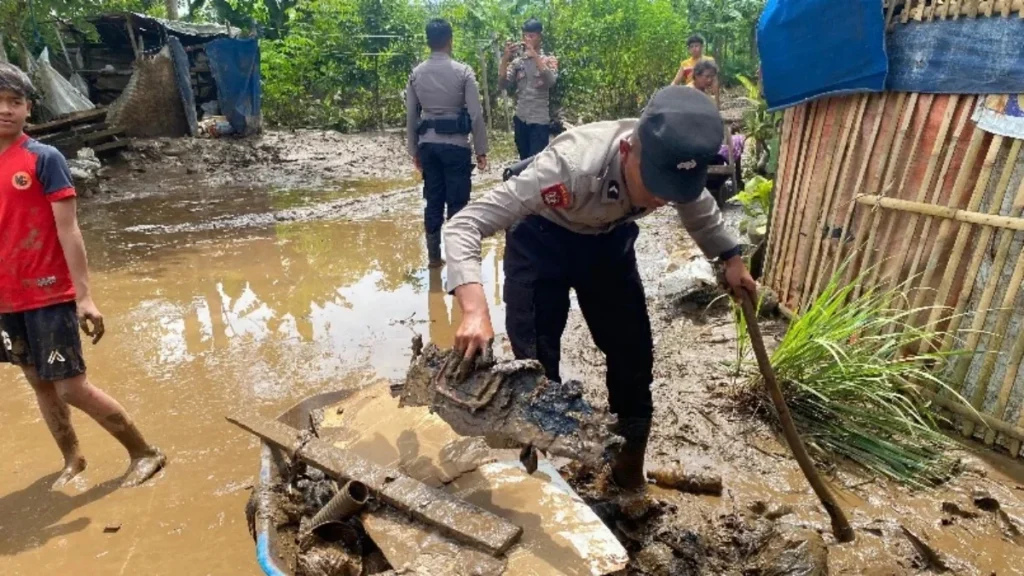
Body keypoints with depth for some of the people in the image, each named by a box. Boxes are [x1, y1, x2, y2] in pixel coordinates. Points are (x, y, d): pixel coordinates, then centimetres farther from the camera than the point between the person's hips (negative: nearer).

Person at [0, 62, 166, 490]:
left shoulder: (44, 158, -8)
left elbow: (68, 230, -13)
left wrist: (84, 296, -17)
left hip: (49, 295, -6)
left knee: (72, 387, -4)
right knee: (39, 382, 14)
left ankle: (145, 453, 11)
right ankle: (72, 460, 32)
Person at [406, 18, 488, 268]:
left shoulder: (416, 74, 5)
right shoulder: (463, 71, -6)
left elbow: (411, 116, 8)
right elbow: (476, 114, -8)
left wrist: (414, 150, 16)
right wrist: (481, 149, -1)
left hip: (428, 144, 4)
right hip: (456, 145, -4)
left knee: (433, 201, 12)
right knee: (457, 202, 2)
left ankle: (434, 256, 19)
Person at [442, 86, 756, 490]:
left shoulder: (677, 160, -25)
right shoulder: (572, 165, -42)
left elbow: (698, 205, 4)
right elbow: (464, 225, -42)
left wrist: (731, 259, 0)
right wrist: (475, 311, -55)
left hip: (609, 240, 5)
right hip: (541, 239, -4)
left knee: (633, 353, 4)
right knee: (536, 361, -8)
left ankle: (630, 471, 26)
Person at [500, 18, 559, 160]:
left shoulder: (549, 59, 3)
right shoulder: (517, 61, 10)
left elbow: (551, 81, -18)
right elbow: (503, 85, -1)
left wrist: (535, 55, -24)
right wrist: (505, 59, -13)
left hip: (540, 120, -4)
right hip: (520, 119, 4)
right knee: (524, 161, 12)